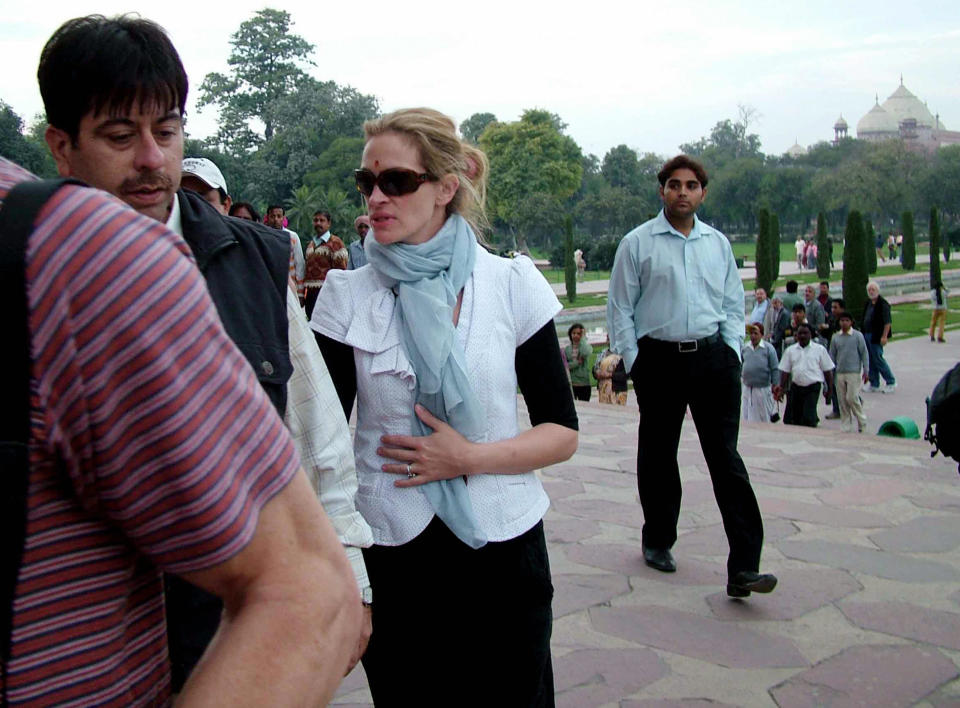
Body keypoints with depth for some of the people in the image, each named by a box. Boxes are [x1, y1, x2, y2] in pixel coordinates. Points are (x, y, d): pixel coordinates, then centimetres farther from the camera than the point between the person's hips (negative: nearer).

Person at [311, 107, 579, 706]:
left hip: (503, 548, 0)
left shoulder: (512, 285, -4)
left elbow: (563, 433, -2)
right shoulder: (348, 295, -2)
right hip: (390, 551, 1)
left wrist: (469, 457, -16)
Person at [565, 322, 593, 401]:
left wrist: (583, 338, -10)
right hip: (570, 384, 1)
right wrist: (577, 363, -14)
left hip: (584, 384, -1)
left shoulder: (587, 346, 3)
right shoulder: (567, 349, 8)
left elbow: (585, 353, -22)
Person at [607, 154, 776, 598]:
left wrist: (731, 352, 6)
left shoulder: (718, 244, 13)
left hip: (713, 356, 2)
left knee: (726, 456, -5)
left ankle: (743, 567, -7)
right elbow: (620, 308, 2)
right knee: (657, 455, 9)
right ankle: (657, 541, 30)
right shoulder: (638, 243, 2)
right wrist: (634, 361, -4)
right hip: (659, 358, -2)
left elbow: (733, 305, 18)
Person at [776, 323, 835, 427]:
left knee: (809, 418, -14)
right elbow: (785, 371, 9)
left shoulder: (819, 349, 2)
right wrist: (781, 388, 2)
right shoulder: (790, 350, 9)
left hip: (813, 388, -3)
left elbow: (828, 371, 5)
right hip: (796, 387, 4)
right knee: (790, 419, 6)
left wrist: (829, 389, 3)